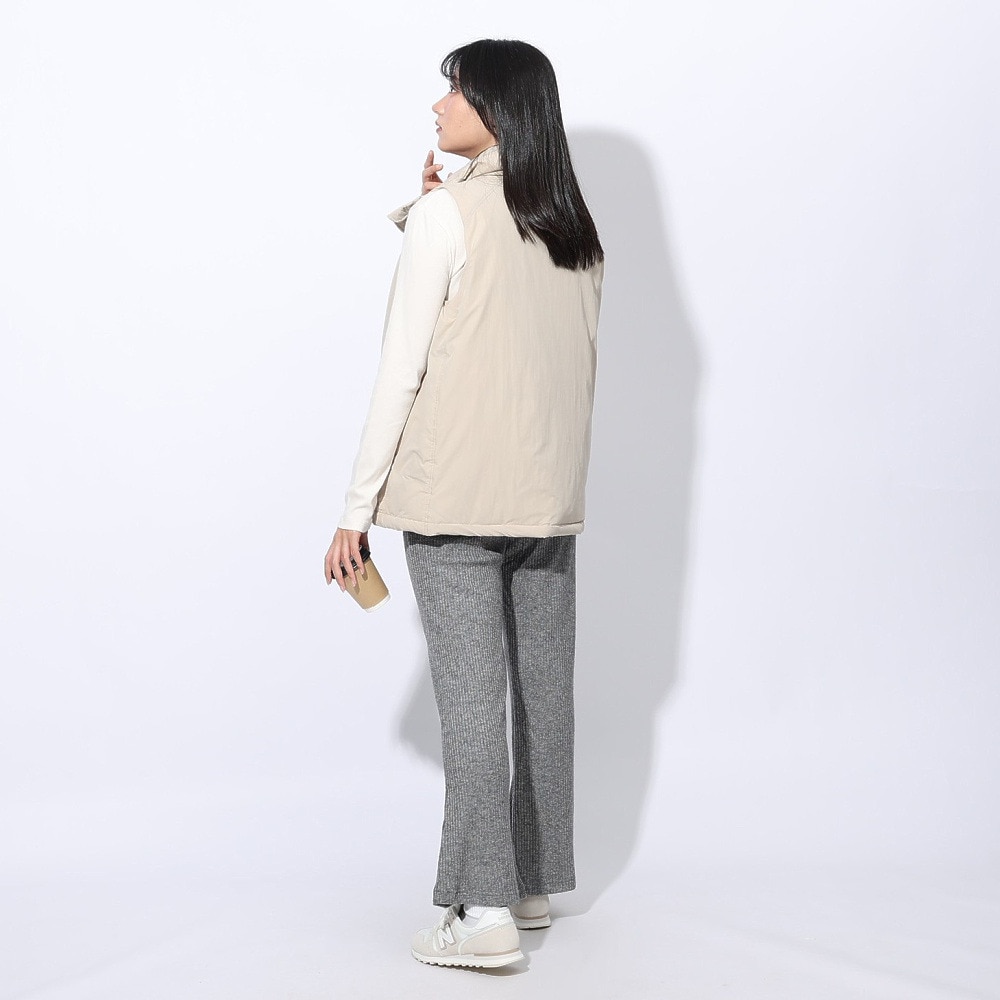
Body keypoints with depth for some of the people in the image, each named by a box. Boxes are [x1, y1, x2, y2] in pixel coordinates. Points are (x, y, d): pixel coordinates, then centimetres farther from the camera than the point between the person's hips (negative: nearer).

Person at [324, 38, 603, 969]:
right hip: (552, 498, 6)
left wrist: (357, 510, -6)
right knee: (543, 691, 11)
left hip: (455, 498, -6)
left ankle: (484, 911, -4)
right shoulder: (577, 230, 9)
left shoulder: (447, 213, -9)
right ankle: (533, 882, 23)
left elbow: (400, 373, -11)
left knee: (471, 698, -5)